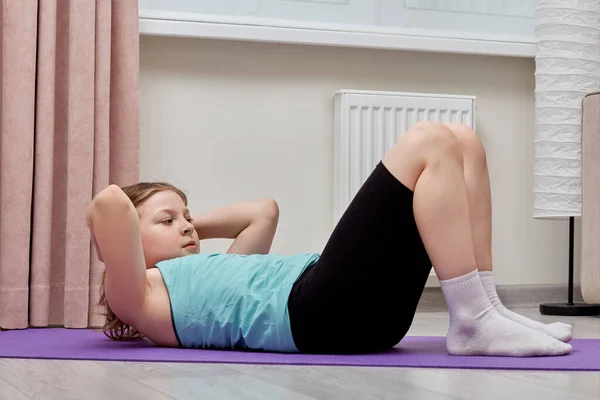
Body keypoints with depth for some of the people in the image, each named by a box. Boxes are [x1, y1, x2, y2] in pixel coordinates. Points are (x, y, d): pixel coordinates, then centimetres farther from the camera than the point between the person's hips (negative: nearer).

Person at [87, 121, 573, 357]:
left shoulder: (204, 272, 33)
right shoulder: (143, 298, 8)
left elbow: (263, 211, 41)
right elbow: (110, 202, -8)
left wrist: (194, 223, 37)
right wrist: (111, 235, 13)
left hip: (366, 309, 10)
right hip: (317, 311, -10)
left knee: (462, 141, 3)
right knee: (427, 144, -14)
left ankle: (484, 310, -3)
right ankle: (473, 324, -21)